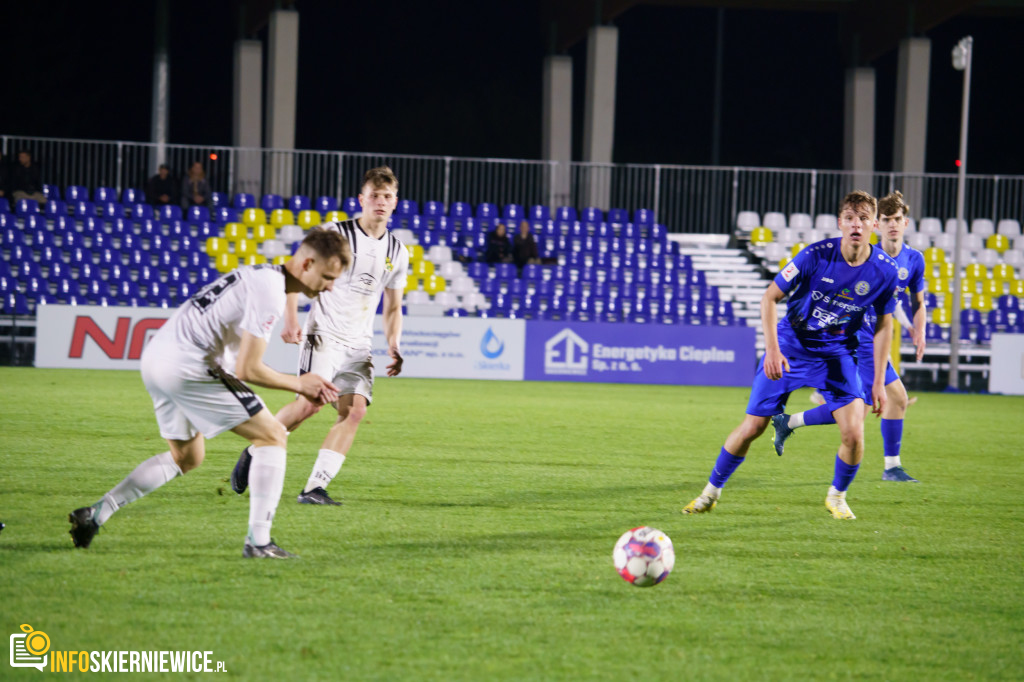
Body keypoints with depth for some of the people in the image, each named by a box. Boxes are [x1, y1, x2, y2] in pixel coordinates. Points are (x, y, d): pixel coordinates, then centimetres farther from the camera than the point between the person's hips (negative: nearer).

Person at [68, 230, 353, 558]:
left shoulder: (259, 274, 17)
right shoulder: (270, 293, -14)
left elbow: (240, 359, 21)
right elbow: (246, 370, -16)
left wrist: (302, 386, 15)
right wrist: (298, 384, -2)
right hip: (187, 367, -10)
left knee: (186, 457, 27)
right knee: (273, 436, -2)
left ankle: (95, 514, 22)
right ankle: (258, 541, -6)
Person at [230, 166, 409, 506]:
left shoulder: (397, 253, 11)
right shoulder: (334, 233, -4)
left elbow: (393, 308, 21)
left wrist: (394, 345, 4)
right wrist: (291, 319, -13)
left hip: (359, 345, 5)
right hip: (324, 334, -5)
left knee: (354, 410, -12)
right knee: (311, 401, -22)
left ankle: (315, 488, -11)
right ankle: (255, 453, 1)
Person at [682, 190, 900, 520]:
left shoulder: (885, 271, -14)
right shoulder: (816, 255, -21)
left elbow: (884, 325, 1)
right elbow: (770, 297, -12)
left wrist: (878, 382, 0)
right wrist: (772, 349, -21)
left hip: (837, 352, 1)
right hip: (791, 344, -1)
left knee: (853, 432, -17)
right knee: (752, 427, -2)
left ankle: (837, 496, 12)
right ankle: (712, 490, 21)